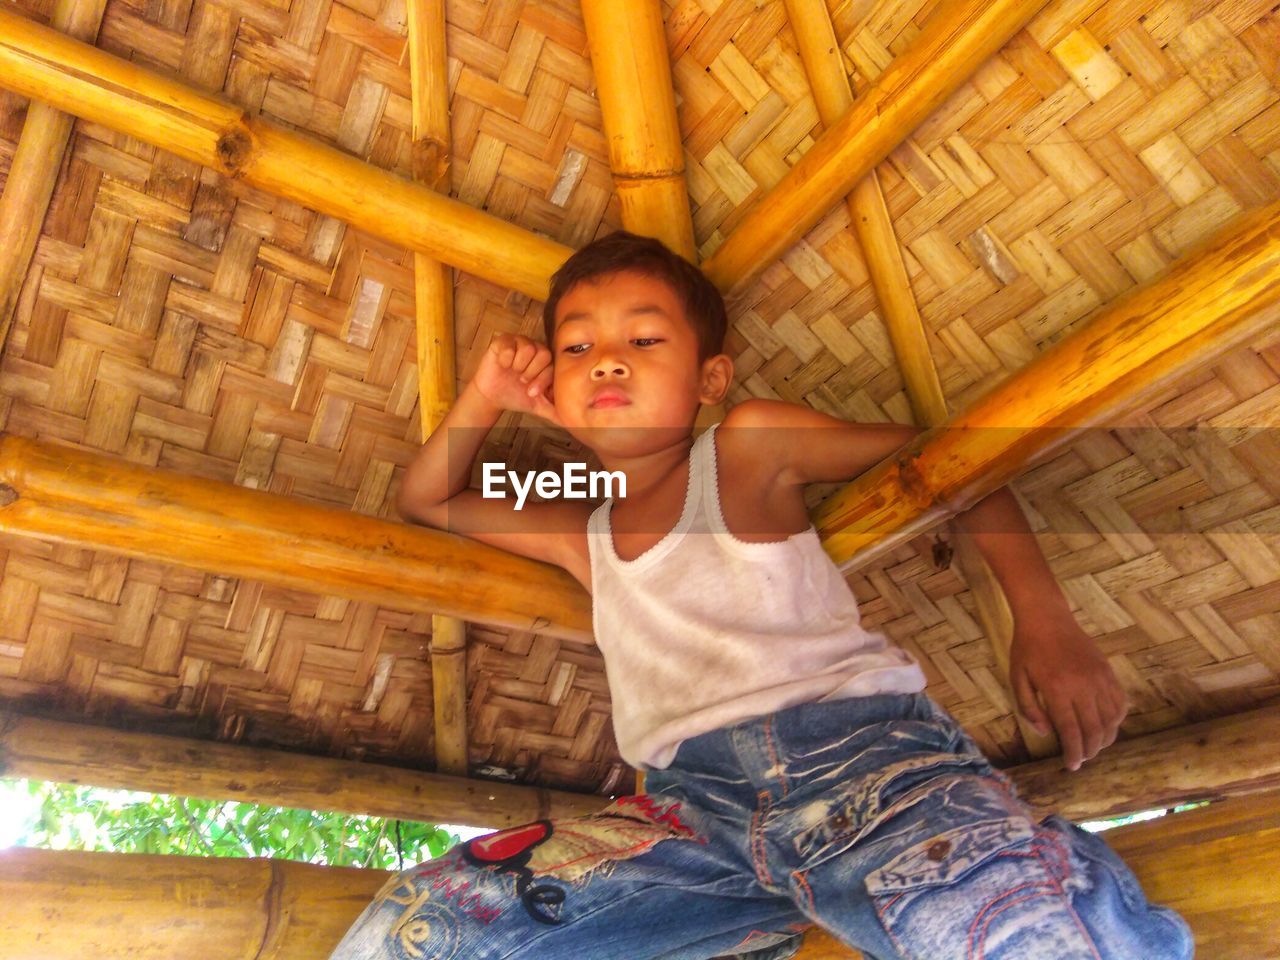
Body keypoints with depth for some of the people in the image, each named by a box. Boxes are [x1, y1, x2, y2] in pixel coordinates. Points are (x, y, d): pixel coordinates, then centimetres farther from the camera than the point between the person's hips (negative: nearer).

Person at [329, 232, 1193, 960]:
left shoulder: (750, 446, 10)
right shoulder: (583, 534, 24)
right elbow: (425, 501, 37)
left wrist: (1045, 621, 1)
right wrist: (487, 398, 21)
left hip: (853, 739, -5)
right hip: (693, 803, 6)